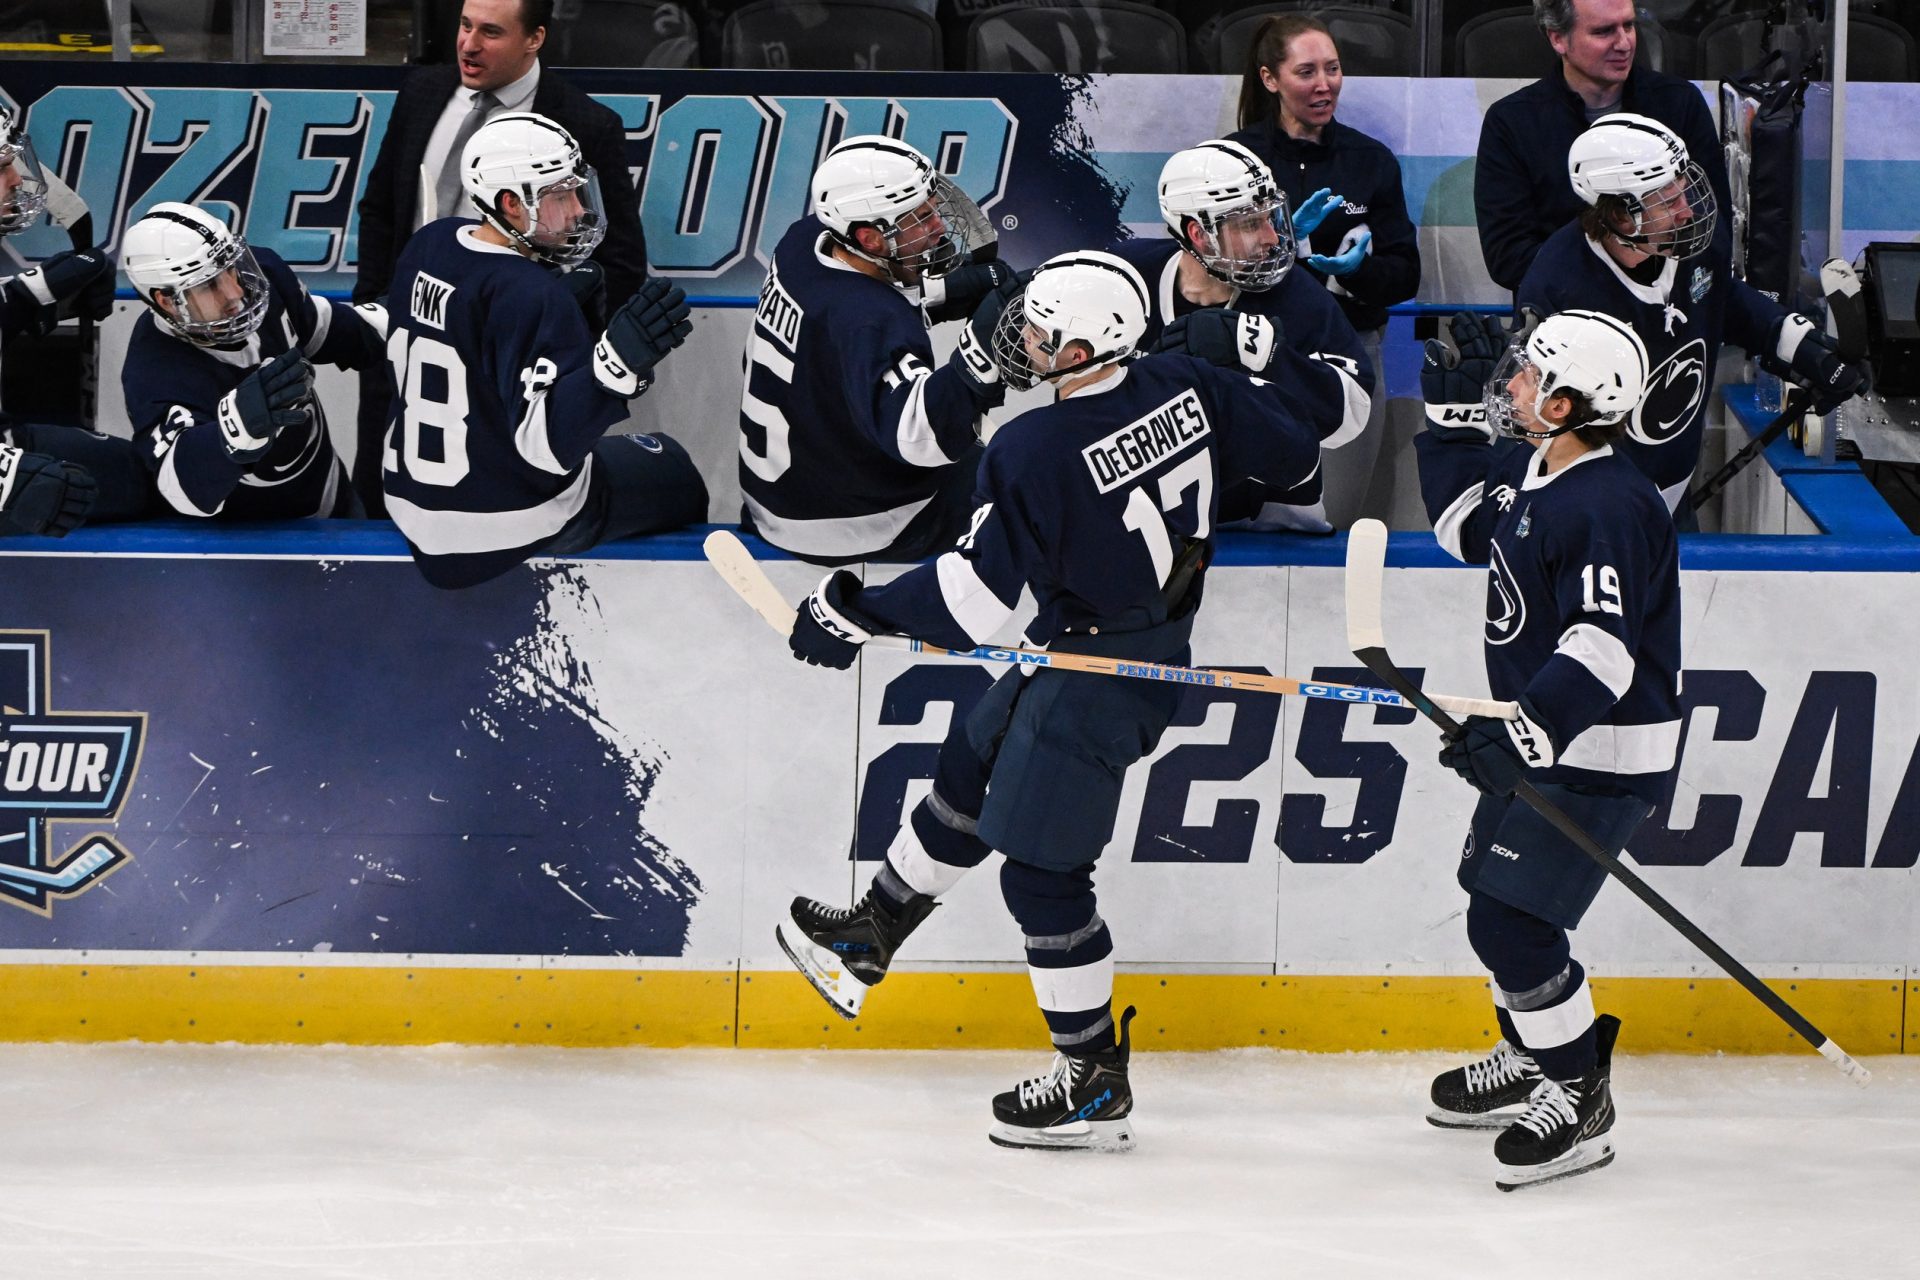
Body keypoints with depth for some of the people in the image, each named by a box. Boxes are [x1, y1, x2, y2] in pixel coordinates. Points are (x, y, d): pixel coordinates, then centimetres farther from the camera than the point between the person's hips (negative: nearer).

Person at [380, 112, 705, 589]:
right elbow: (546, 445, -33)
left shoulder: (428, 245, -3)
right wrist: (615, 363, -45)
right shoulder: (531, 296, -28)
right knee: (671, 469, 15)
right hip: (514, 527, -8)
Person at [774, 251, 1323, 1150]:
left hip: (1095, 677, -9)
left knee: (1041, 871, 2)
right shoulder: (1188, 389, -9)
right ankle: (871, 938, 41)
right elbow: (1297, 451, 3)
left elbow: (976, 599, -25)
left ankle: (1095, 1086, 9)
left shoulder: (1033, 453, -28)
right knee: (969, 769, 24)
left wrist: (860, 613, -13)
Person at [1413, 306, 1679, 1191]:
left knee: (1511, 921, -12)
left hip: (1600, 759, -10)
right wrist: (1454, 413, 14)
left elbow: (1601, 653, -33)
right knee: (1492, 899, 20)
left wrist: (1525, 734, -41)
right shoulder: (1528, 472, 4)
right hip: (1537, 737, 10)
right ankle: (1530, 1062, 40)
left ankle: (1579, 1102, 0)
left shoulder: (1608, 508, -25)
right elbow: (1464, 528, 24)